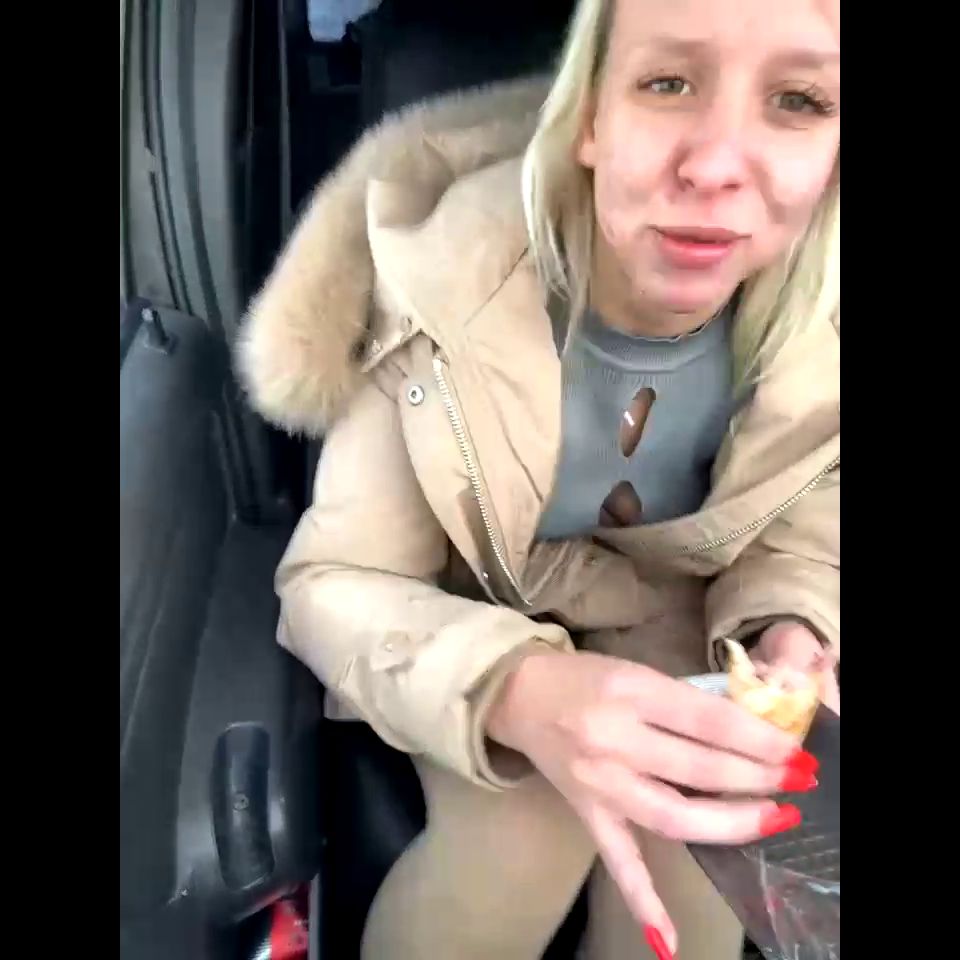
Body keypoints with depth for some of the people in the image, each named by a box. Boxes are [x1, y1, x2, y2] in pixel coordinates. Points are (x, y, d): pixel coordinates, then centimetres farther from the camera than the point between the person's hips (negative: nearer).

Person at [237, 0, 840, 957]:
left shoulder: (820, 327, -21)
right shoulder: (445, 288, -29)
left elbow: (798, 540, -2)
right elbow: (333, 582, -23)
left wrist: (787, 641, -26)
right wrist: (522, 695, -43)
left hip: (665, 609, 3)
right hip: (470, 612, -1)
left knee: (690, 879, -19)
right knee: (521, 837, -25)